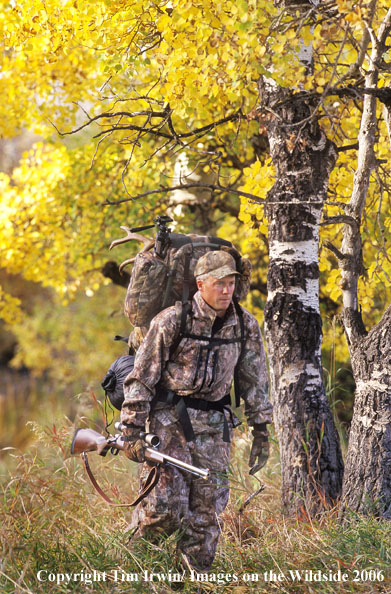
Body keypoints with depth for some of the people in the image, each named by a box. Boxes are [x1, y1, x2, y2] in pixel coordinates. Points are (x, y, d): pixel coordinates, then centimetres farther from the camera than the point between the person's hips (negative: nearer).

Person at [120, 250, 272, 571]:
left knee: (208, 510, 2)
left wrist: (261, 432, 10)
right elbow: (142, 377, -6)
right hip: (169, 418, -4)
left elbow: (255, 380, 13)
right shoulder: (171, 321, -9)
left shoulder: (246, 325, 3)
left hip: (214, 424, 4)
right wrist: (132, 430, -11)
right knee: (165, 507, -11)